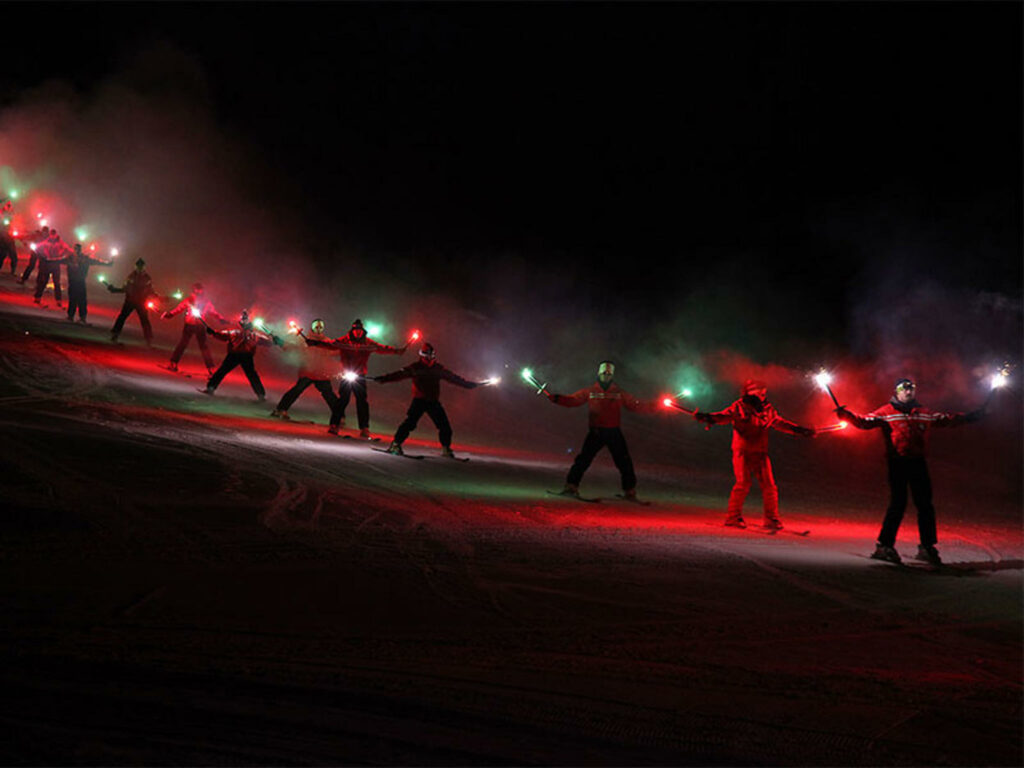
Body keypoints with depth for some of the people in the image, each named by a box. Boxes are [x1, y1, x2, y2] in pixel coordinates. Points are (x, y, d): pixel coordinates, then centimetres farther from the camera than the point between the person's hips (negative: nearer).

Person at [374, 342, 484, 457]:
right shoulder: (415, 367, 0)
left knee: (445, 426, -1)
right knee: (410, 423, -16)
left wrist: (471, 384, 15)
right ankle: (395, 444, -7)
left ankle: (446, 449, 13)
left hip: (434, 402, 3)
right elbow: (400, 373, -10)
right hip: (419, 400, -3)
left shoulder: (439, 368, 10)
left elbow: (453, 377, 15)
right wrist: (384, 378, -23)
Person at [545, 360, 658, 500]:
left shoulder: (620, 393, 8)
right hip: (596, 432, -1)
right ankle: (571, 486, -2)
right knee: (583, 459, -9)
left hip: (614, 433, 1)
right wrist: (555, 398, -10)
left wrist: (653, 407, -5)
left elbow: (636, 405, 7)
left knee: (624, 462, 2)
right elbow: (572, 400, 3)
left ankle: (630, 491, 14)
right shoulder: (590, 391, 6)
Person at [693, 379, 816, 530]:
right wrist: (708, 418, -35)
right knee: (743, 483, -14)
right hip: (742, 451, -4)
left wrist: (800, 430, 25)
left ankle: (771, 519, 11)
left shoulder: (768, 409, 10)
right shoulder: (739, 407, -4)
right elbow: (724, 416, -15)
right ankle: (733, 516, -4)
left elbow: (780, 423, 23)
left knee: (769, 485, 0)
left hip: (760, 453, 5)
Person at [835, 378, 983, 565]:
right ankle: (884, 546, 0)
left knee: (925, 505, 4)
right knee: (898, 503, -8)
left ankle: (927, 548, 14)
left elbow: (947, 419, 25)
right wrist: (847, 415, -22)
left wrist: (973, 416, 26)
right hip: (897, 463, -5)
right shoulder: (886, 412, 3)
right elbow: (865, 422, -6)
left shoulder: (924, 413, 16)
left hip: (917, 462, 5)